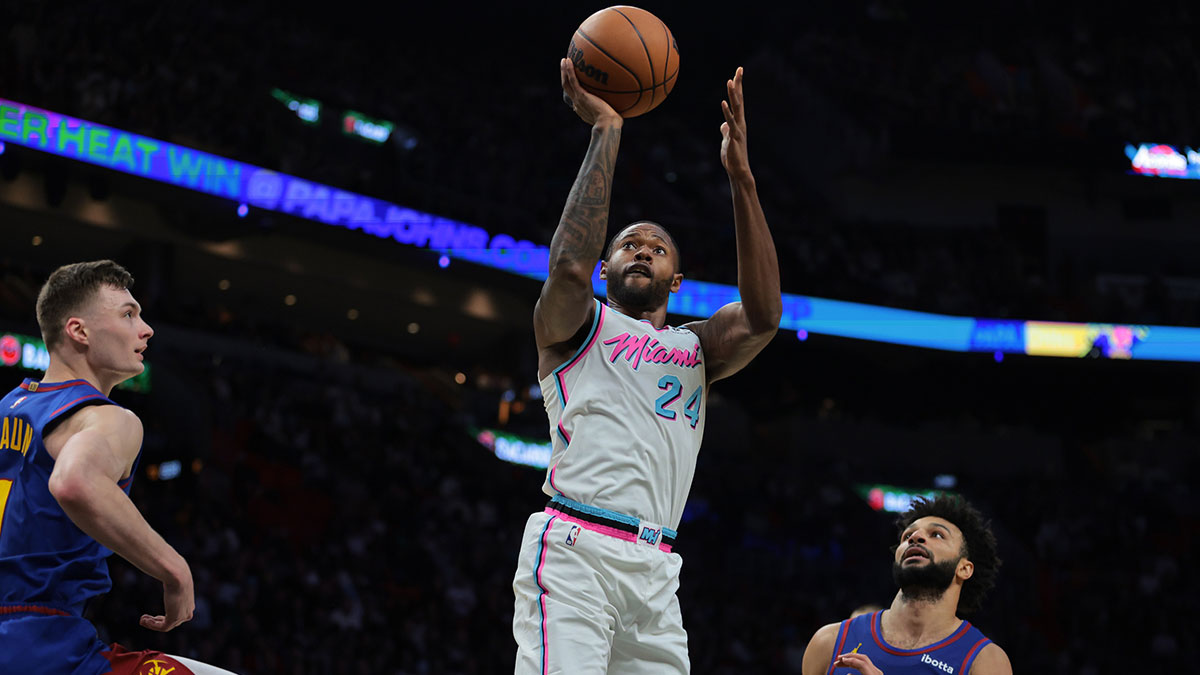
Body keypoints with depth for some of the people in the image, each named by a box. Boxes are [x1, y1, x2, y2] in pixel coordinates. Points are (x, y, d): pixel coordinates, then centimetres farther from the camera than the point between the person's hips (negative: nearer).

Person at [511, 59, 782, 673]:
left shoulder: (696, 348, 25)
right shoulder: (575, 327, 15)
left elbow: (762, 316, 4)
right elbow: (569, 264, -8)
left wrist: (740, 177, -3)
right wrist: (606, 131, -4)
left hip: (654, 569, 5)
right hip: (574, 547, -5)